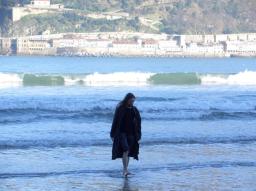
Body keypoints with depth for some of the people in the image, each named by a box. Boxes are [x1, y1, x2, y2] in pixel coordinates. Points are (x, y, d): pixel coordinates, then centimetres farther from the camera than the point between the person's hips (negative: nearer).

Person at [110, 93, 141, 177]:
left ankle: (125, 170, 14)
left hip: (131, 134, 5)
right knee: (125, 150, -19)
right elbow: (115, 122, -4)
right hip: (121, 133, -5)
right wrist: (112, 135, -4)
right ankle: (125, 170, -23)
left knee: (128, 152, 5)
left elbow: (138, 123, 8)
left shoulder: (134, 110, 5)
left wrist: (139, 136, 5)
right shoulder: (120, 109, -7)